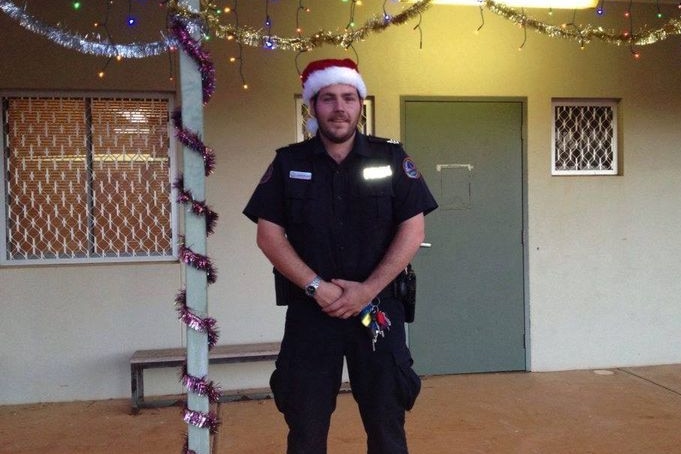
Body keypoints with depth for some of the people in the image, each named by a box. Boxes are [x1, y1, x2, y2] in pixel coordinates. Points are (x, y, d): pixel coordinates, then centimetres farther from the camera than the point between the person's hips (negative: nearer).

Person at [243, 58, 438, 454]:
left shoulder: (391, 158, 2)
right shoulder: (288, 163, 4)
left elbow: (413, 230, -3)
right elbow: (269, 234, 0)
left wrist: (367, 290, -12)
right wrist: (316, 287, -12)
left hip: (379, 309, 0)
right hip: (309, 310, 1)